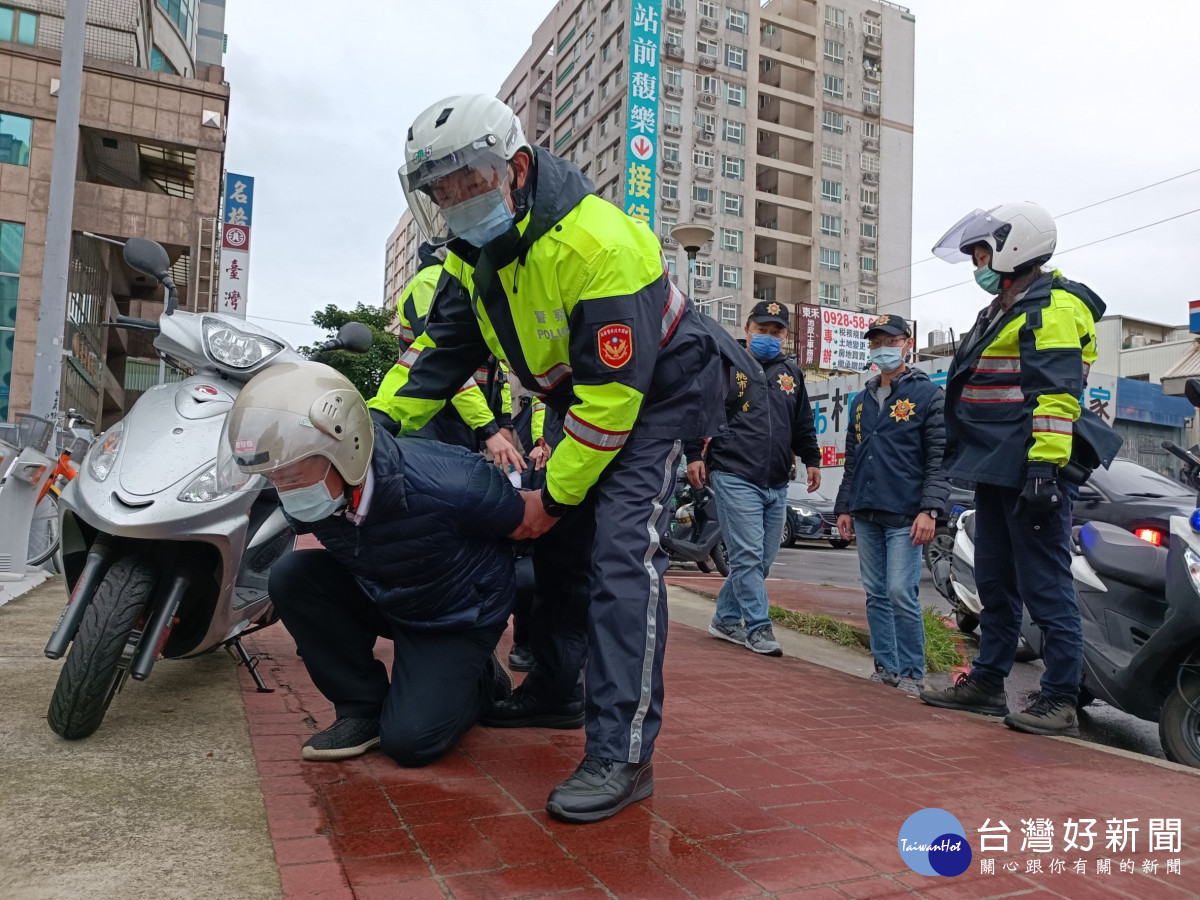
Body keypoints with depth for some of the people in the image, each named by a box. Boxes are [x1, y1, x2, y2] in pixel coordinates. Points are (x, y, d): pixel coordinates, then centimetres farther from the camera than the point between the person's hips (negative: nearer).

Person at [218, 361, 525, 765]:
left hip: (457, 617, -5)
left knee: (410, 740, -18)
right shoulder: (308, 503, -18)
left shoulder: (443, 483, -37)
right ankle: (363, 707, -3)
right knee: (291, 576, -18)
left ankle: (479, 678, 15)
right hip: (382, 600, 6)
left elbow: (525, 521, -17)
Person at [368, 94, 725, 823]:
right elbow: (440, 351, 2)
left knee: (621, 551, -21)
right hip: (584, 398, 9)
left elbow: (615, 388, -30)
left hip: (656, 394, -8)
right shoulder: (475, 254, -4)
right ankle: (556, 692, 27)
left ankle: (624, 753, -17)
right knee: (562, 544, 11)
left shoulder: (598, 242, -32)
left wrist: (555, 494, -23)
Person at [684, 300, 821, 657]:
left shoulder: (792, 373, 18)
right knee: (748, 555, -10)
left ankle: (725, 618, 22)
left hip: (777, 484, 6)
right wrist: (694, 455, -8)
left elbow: (804, 424, 26)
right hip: (735, 478, -6)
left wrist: (811, 460, 18)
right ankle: (758, 627, -1)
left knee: (763, 559, 9)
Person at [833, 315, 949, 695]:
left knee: (901, 594, -9)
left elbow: (939, 459, -7)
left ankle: (911, 674, 3)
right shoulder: (861, 401, 17)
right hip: (865, 515, 6)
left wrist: (930, 509, -16)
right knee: (876, 595, 9)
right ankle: (886, 667, 18)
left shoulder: (928, 394, -1)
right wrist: (844, 507, 16)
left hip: (904, 517, -6)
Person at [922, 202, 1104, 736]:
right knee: (995, 583, 16)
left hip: (1032, 472, -10)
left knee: (1046, 588, -6)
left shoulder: (1054, 306, -8)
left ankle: (1060, 700, 1)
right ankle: (987, 682, 26)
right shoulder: (1002, 311, 23)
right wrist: (971, 460, 25)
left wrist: (1044, 466, -27)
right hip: (995, 474, 11)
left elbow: (1056, 393, -20)